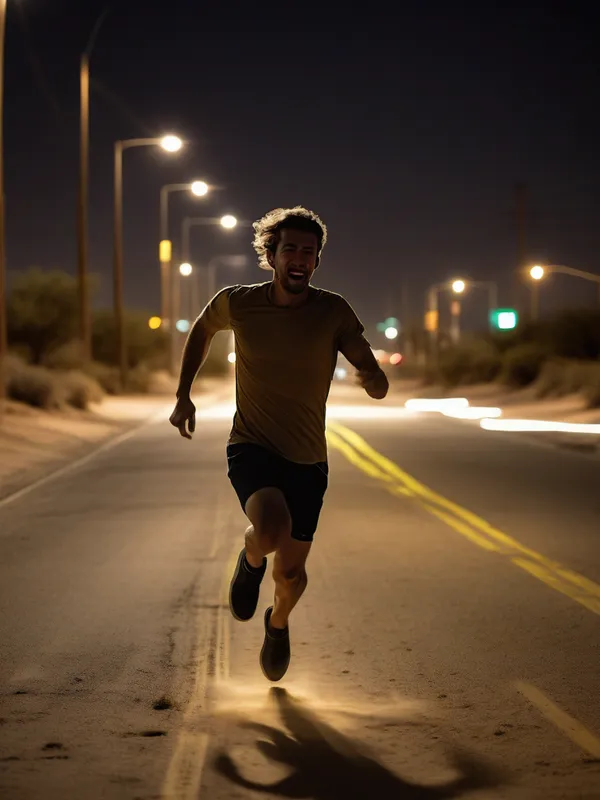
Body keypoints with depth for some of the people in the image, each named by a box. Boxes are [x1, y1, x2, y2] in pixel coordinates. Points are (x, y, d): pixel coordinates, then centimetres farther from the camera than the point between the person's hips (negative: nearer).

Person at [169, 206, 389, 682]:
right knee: (272, 530, -31)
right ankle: (252, 558, 7)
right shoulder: (238, 303, -8)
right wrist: (184, 395, 10)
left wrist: (373, 380, -39)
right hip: (251, 447, -1)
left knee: (291, 573, 8)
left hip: (307, 461, 1)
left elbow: (378, 384, -15)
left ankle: (279, 624, 44)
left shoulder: (333, 312, -10)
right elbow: (202, 330, 16)